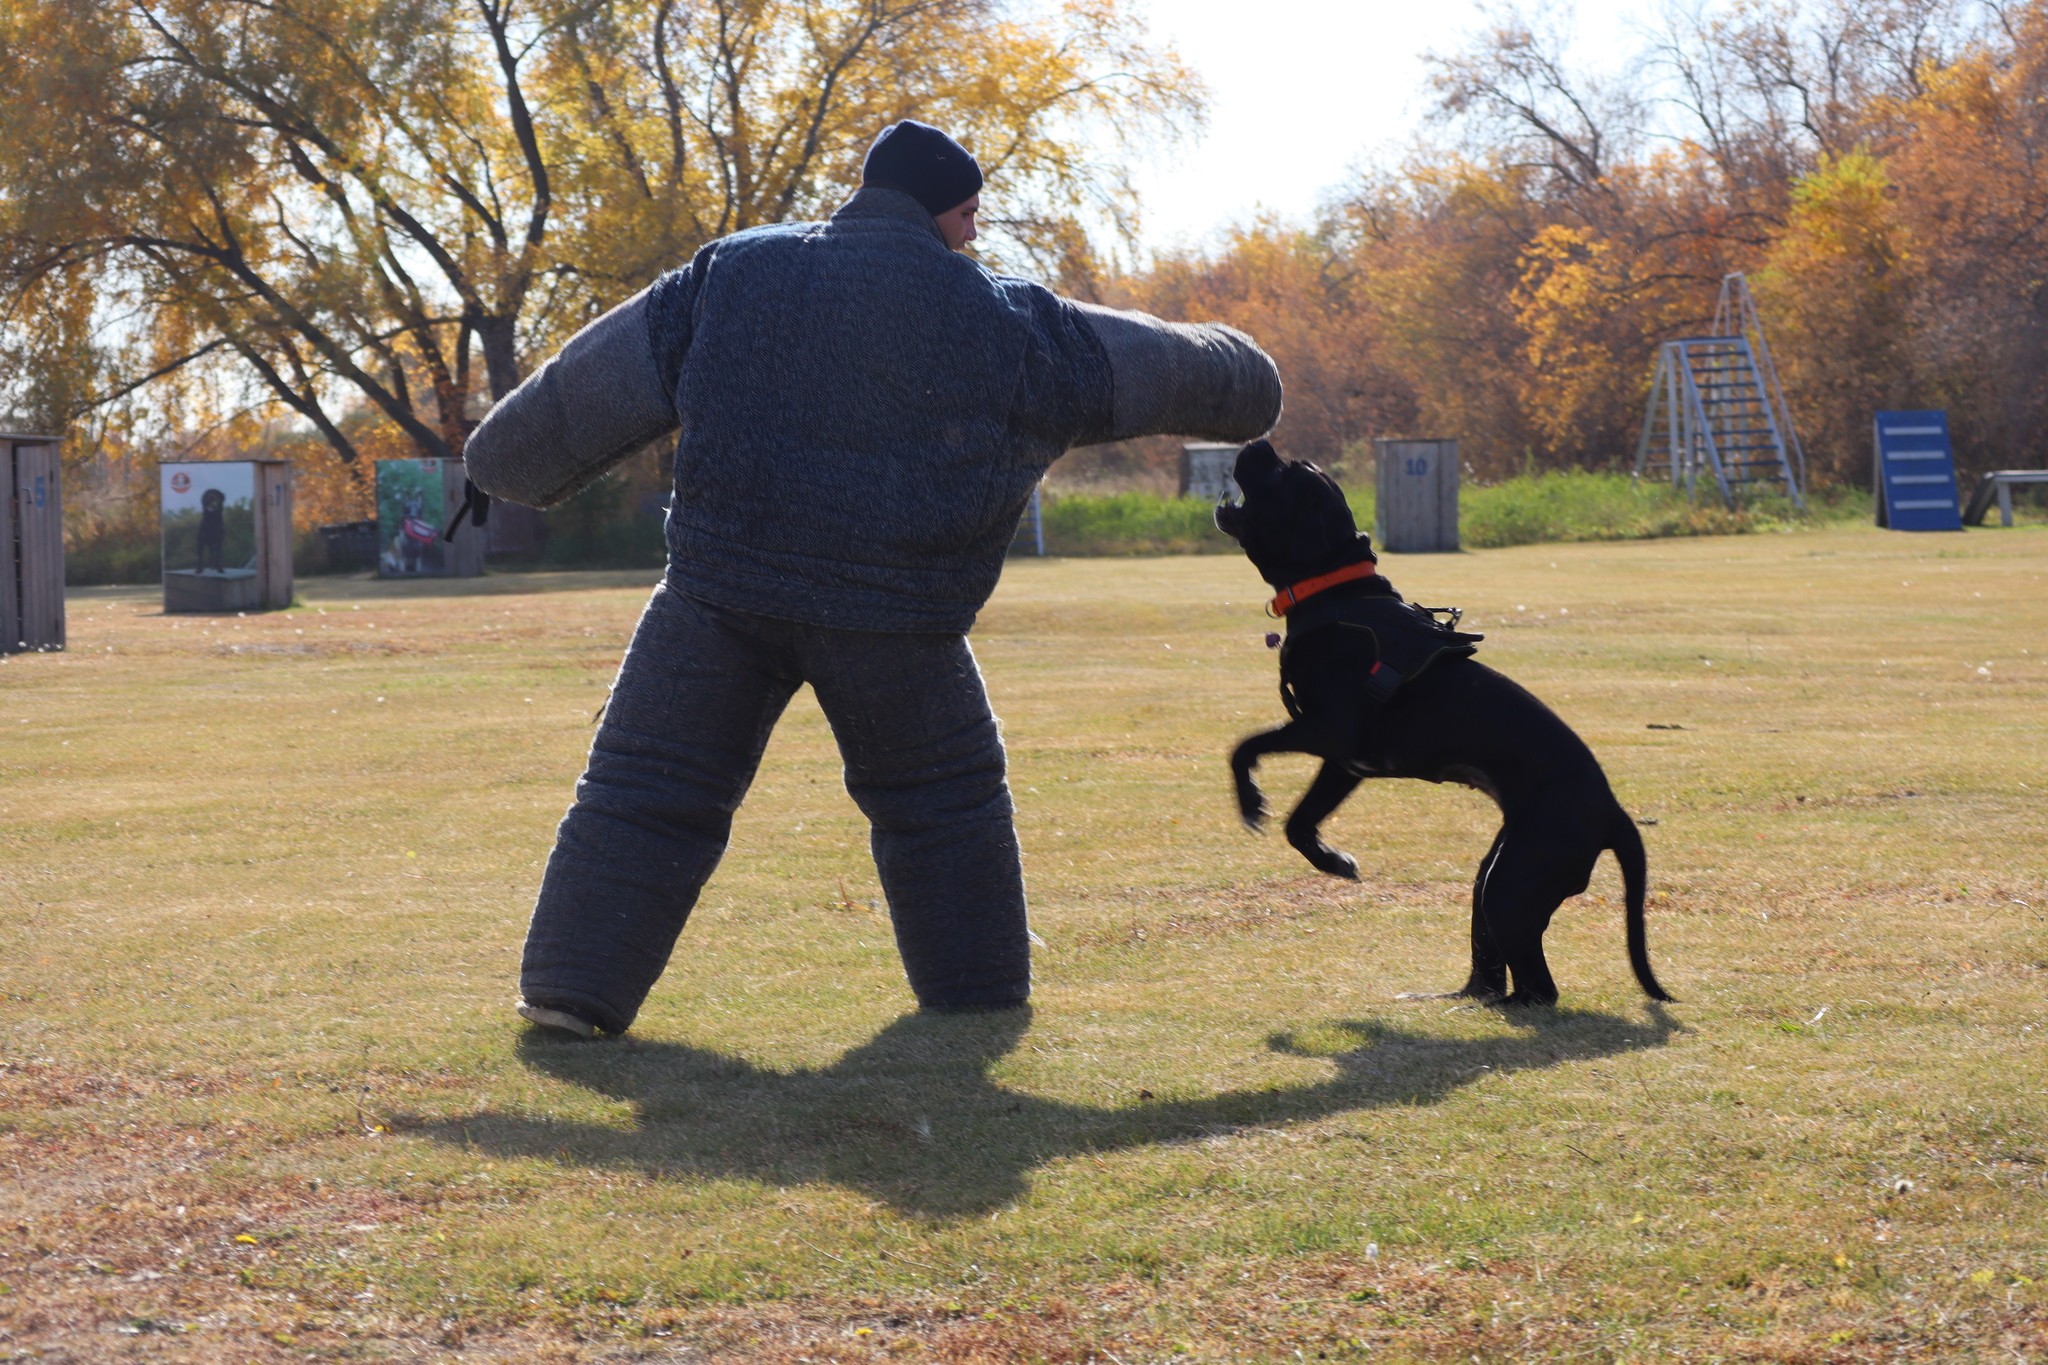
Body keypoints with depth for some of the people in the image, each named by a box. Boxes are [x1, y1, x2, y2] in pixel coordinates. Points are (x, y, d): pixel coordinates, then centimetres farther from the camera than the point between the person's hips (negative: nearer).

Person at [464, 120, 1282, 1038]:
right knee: (939, 797, 18)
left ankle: (575, 988, 3)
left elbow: (597, 386, 10)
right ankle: (977, 990, 23)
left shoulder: (732, 276, 6)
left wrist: (516, 467, 23)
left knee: (651, 788, 7)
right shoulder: (999, 324, 2)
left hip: (724, 587, 1)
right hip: (892, 618, -1)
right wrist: (1239, 384, 34)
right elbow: (1149, 367, 15)